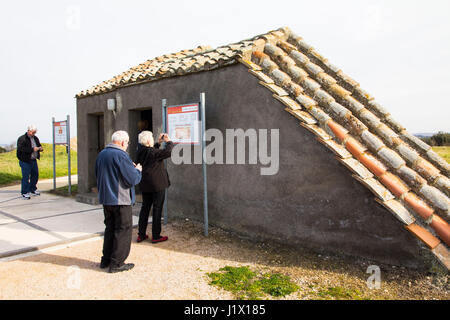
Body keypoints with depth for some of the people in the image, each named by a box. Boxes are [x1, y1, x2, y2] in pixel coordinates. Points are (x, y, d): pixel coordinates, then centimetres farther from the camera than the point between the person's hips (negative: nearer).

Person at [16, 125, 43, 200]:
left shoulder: (35, 138, 12)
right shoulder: (22, 139, -11)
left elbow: (39, 145, 25)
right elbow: (22, 149, -23)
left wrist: (40, 148, 1)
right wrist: (32, 149, -26)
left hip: (34, 160, 8)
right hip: (25, 161, -8)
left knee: (35, 175, 14)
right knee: (26, 177, -5)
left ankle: (33, 190, 30)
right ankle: (24, 193, 3)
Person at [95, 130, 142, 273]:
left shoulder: (101, 154, 9)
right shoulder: (121, 155, -18)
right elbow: (132, 179, -19)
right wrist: (138, 170, 2)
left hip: (105, 198, 8)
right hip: (120, 200, -8)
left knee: (110, 228, 19)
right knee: (123, 230, 2)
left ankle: (106, 259, 25)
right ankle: (116, 263, 6)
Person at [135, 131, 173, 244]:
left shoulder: (141, 152, 4)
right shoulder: (153, 152, -19)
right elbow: (168, 152, -23)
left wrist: (158, 143, 18)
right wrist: (168, 141, -7)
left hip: (145, 185, 7)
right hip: (157, 185, -7)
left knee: (145, 208, 15)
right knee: (157, 209, 2)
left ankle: (141, 234, 21)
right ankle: (155, 236, 8)